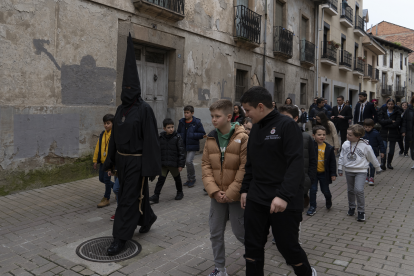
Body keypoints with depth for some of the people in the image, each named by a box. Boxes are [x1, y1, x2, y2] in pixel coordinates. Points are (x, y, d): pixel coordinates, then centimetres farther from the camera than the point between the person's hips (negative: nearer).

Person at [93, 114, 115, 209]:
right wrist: (95, 160, 13)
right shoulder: (102, 134, 8)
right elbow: (98, 147, 13)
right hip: (103, 161, 8)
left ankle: (106, 199, 13)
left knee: (106, 179, -3)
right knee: (102, 179, 14)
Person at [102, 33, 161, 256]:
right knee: (136, 193, 19)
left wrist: (150, 167, -17)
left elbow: (150, 139, -15)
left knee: (129, 198, -1)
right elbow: (114, 136, 12)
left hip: (137, 160, -7)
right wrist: (109, 162, 11)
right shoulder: (121, 109, 8)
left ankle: (120, 238, 9)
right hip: (121, 158, 7)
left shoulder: (144, 109, -13)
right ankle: (147, 219, 44)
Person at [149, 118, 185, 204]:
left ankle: (180, 192, 36)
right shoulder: (160, 138, 0)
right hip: (163, 164, 2)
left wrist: (181, 164, -11)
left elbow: (181, 152, -9)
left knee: (177, 178, 15)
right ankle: (156, 196, -1)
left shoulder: (177, 138, -9)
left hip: (174, 164, -2)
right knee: (161, 179, -3)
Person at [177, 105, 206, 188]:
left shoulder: (197, 122, -9)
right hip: (184, 146, 5)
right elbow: (178, 132, 20)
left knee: (189, 161, -16)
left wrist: (193, 135, -19)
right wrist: (179, 137, -2)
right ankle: (189, 179, 28)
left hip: (192, 146, -5)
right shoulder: (181, 122, 6)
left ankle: (192, 179, 5)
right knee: (186, 162, 12)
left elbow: (202, 134, -7)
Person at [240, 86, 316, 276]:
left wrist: (284, 195, -27)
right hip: (255, 199, 7)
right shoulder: (255, 129, 11)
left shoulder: (287, 126, -12)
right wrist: (245, 189, 14)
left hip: (284, 201, -6)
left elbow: (296, 164, -20)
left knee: (288, 246, 8)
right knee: (253, 246, 11)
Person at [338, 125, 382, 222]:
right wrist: (340, 168, 9)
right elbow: (341, 157, 9)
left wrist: (378, 168, 12)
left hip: (361, 171, -4)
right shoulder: (346, 144, -2)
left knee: (358, 190, -16)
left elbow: (372, 158, 1)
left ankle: (361, 211, -1)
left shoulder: (365, 146, -12)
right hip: (348, 171, 4)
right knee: (350, 190, 14)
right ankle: (351, 207, 34)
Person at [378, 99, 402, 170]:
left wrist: (386, 124, -11)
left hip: (393, 133, 1)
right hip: (384, 133, -1)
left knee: (392, 150, 6)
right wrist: (391, 121, -14)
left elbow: (397, 123, -8)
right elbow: (380, 121, -8)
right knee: (384, 148, -13)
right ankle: (382, 163, -9)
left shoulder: (397, 112, 3)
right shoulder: (382, 111, 5)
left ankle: (389, 163, 19)